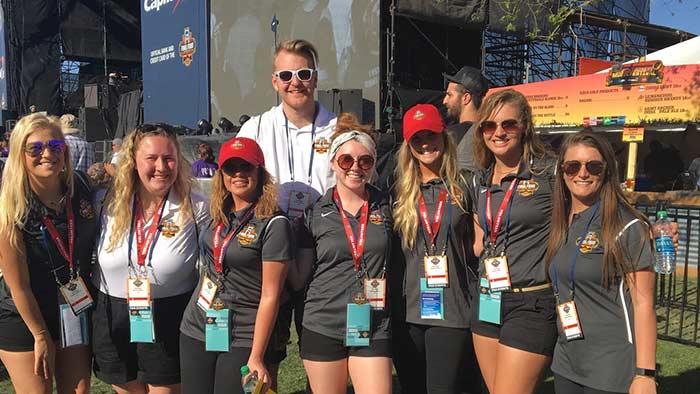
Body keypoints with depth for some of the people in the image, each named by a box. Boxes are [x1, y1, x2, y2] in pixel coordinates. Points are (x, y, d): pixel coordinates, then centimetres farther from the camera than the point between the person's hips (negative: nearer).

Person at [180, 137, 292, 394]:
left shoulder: (274, 224, -14)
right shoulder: (218, 215, 3)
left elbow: (270, 296, -15)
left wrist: (256, 356, -15)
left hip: (241, 341, -5)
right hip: (195, 330, 6)